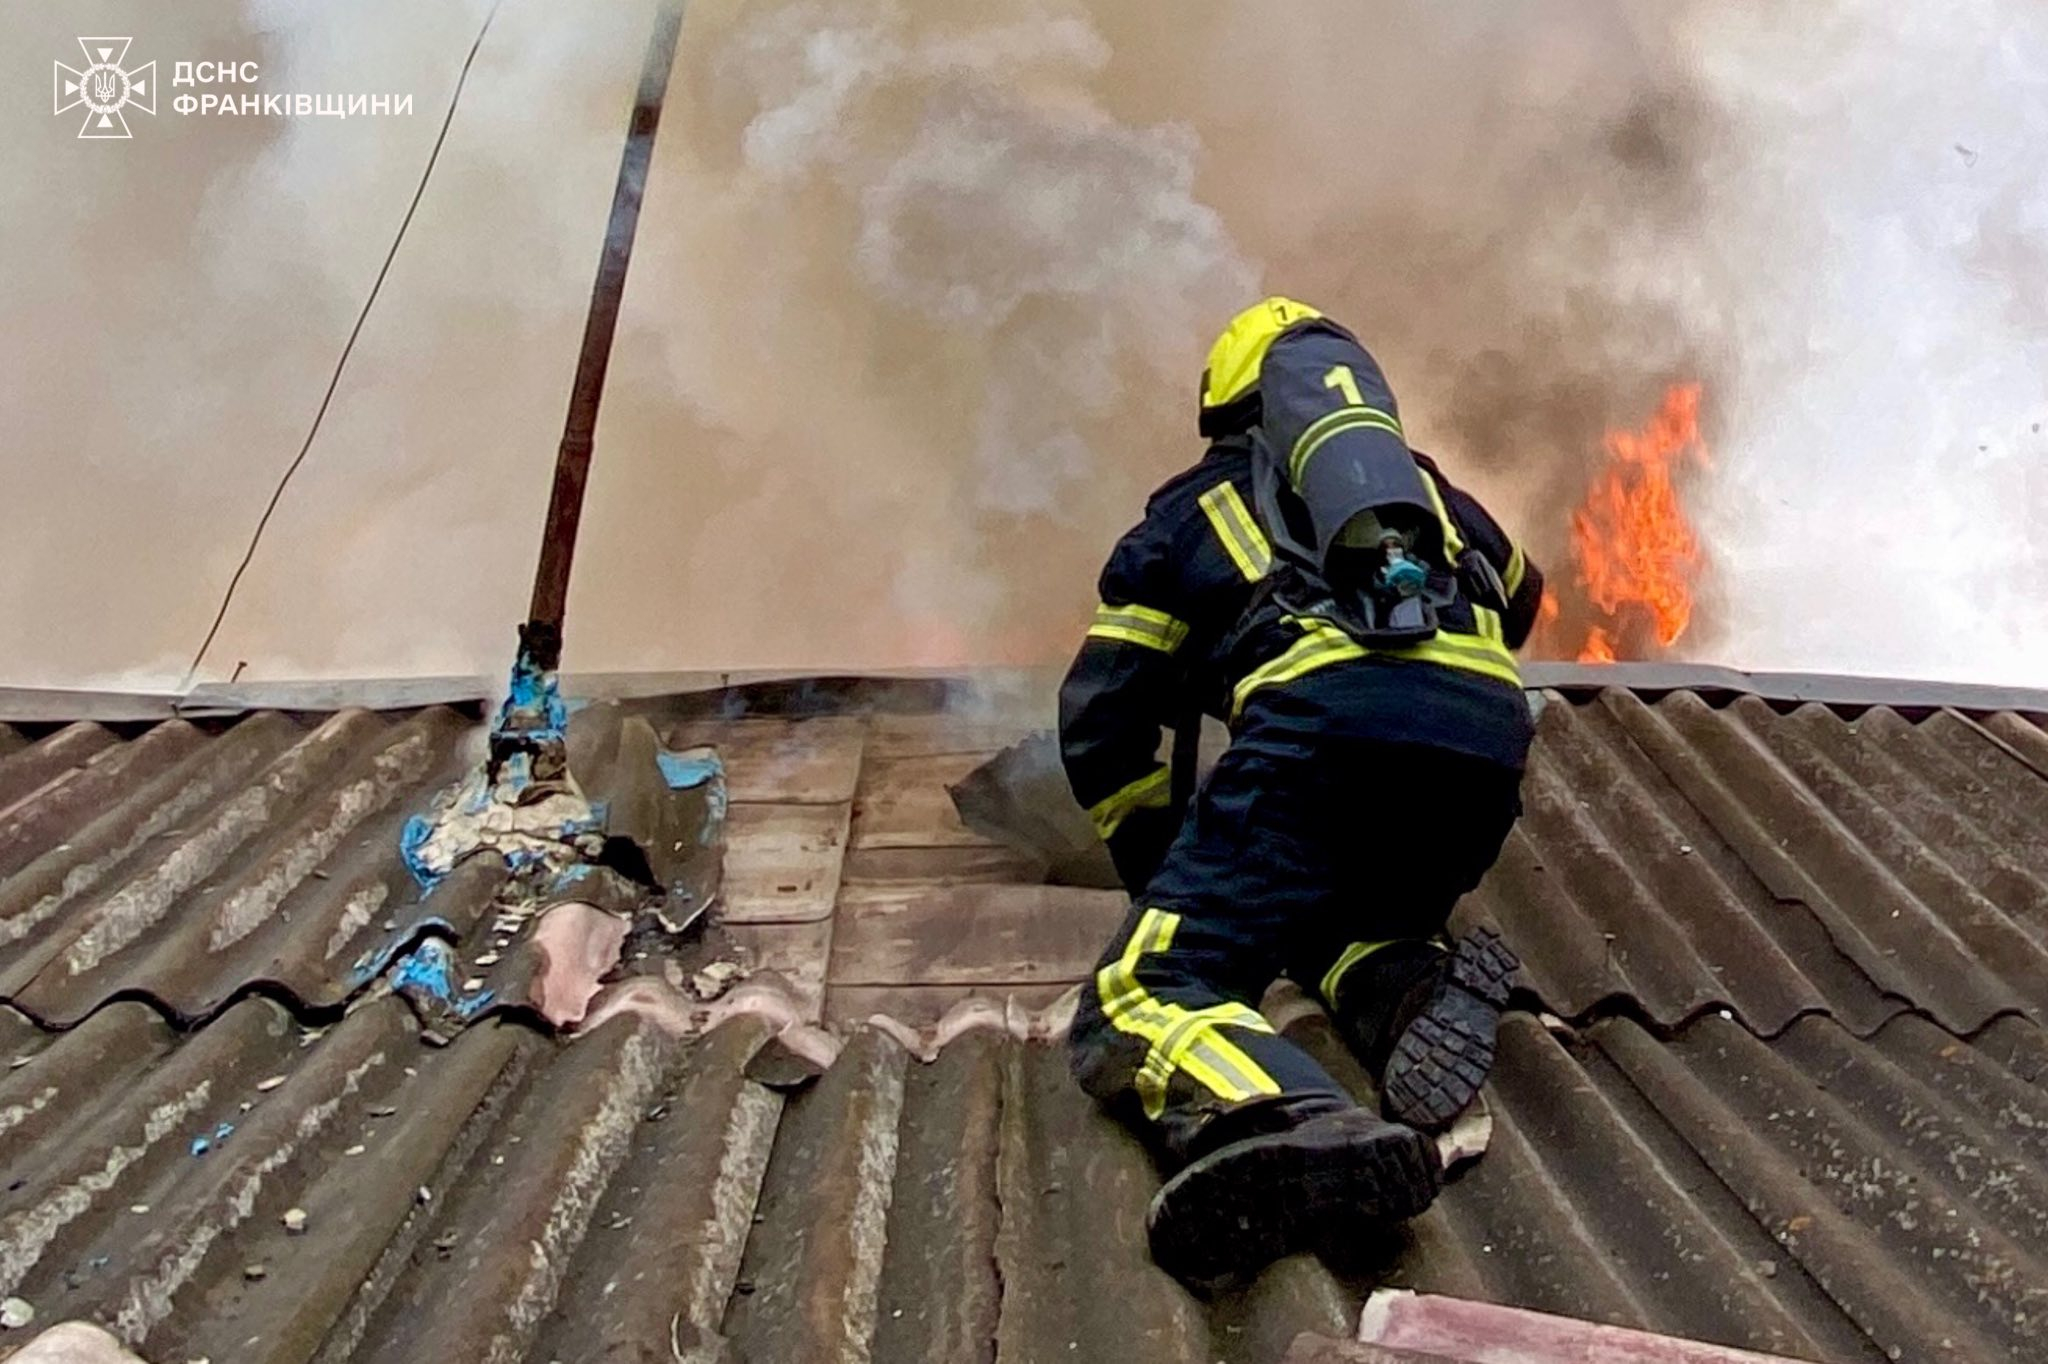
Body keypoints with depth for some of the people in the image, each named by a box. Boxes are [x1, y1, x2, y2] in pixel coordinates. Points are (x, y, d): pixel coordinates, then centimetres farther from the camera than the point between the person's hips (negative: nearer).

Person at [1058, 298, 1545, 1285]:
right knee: (1346, 928, 30)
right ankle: (1413, 990, -6)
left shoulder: (1194, 504, 27)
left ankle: (1284, 1125, -40)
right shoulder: (1421, 482, 36)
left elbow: (1100, 719, 23)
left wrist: (1164, 875, 35)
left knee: (1140, 1000, -7)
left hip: (1328, 719, -4)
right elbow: (1520, 596, 54)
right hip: (1490, 736, 5)